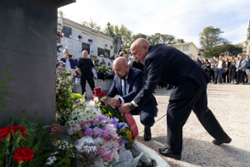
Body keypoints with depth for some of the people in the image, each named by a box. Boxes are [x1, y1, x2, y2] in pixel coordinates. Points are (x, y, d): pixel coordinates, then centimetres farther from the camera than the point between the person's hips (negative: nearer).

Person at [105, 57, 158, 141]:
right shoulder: (117, 77, -5)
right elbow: (110, 94, -3)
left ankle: (147, 129, 5)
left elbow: (136, 93, -41)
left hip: (144, 103, -6)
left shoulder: (138, 74, -25)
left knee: (146, 119, -35)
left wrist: (119, 100, -58)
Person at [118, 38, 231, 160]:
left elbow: (149, 86, -24)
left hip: (189, 83, -11)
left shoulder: (153, 57, -19)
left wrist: (131, 105, -21)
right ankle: (222, 137, 47)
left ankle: (173, 151, 15)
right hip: (199, 79, 11)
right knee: (202, 111, 26)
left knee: (174, 114, -1)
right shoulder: (158, 48, 10)